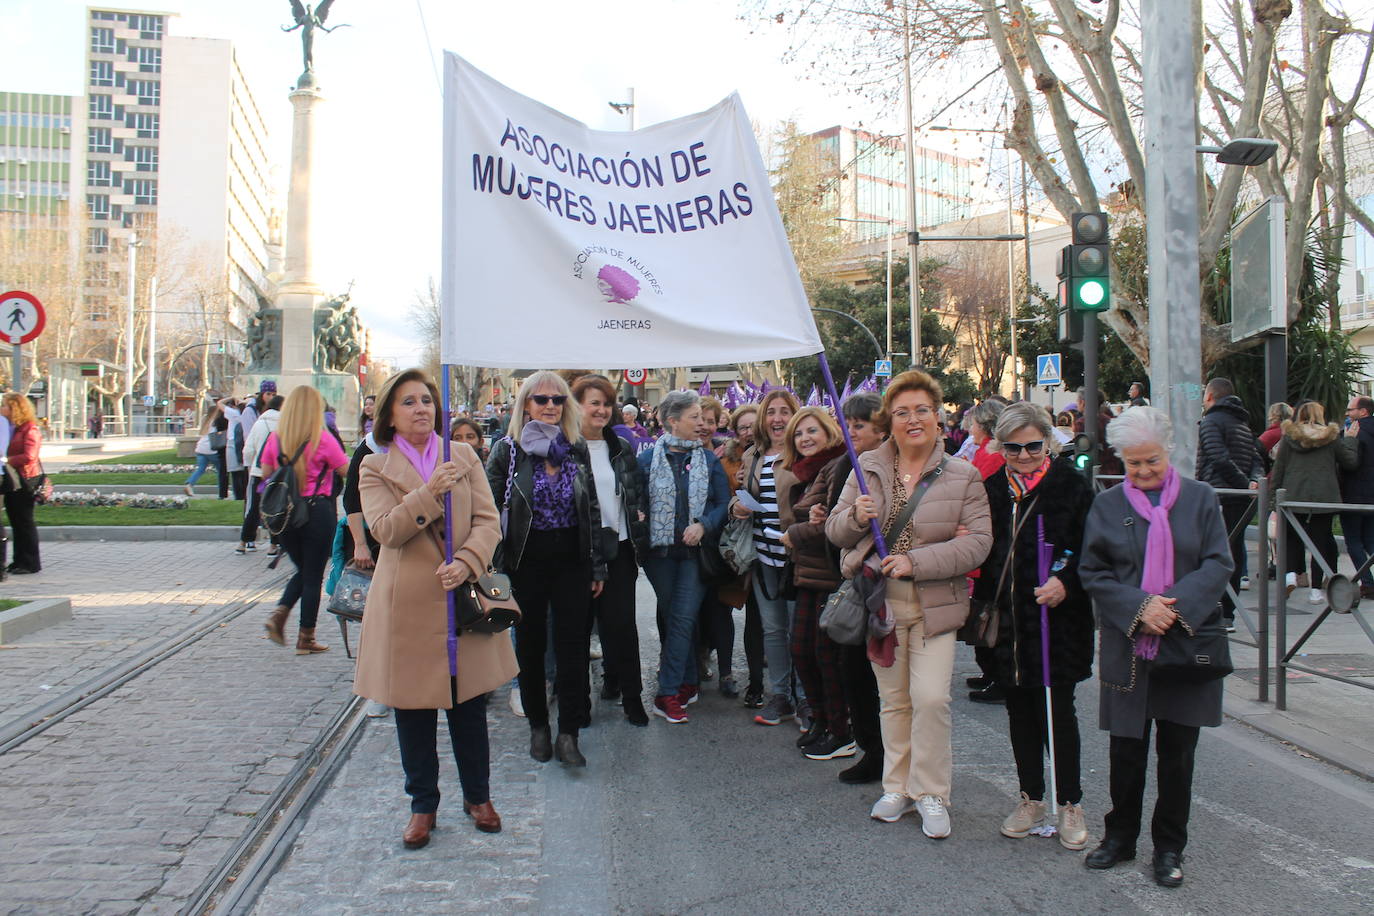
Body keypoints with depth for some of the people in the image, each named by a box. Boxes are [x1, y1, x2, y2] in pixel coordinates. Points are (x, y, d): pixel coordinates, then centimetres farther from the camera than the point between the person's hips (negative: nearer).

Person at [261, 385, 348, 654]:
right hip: (317, 511, -5)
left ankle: (279, 614, 1)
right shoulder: (323, 440, -12)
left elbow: (265, 474, 9)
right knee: (313, 576, 6)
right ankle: (306, 639, 10)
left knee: (302, 571, 22)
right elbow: (347, 470, -7)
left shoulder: (275, 439, 1)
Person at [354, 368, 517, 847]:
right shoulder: (375, 467, 3)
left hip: (464, 598, 1)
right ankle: (422, 805, 25)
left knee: (470, 704, 11)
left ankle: (477, 796, 28)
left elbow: (488, 520, 0)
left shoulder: (465, 456, 7)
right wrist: (430, 492, -25)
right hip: (408, 605, -1)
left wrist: (466, 562, -17)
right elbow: (385, 529, -12)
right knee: (413, 710, 8)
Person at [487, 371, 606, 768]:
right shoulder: (508, 450, -4)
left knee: (573, 644, -1)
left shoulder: (578, 448, 5)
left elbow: (592, 509, 9)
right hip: (527, 560, -2)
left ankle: (568, 732, 7)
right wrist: (491, 563, -11)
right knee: (530, 643, 9)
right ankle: (538, 725, 25)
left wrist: (597, 565, 7)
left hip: (572, 559, 2)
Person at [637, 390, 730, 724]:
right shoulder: (649, 458, 0)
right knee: (671, 618, 9)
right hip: (660, 550, 1)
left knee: (682, 619, -8)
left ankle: (667, 694, -6)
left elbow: (724, 504, 2)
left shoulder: (709, 460, 3)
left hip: (695, 551, -1)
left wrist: (702, 525, -14)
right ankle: (688, 683, 21)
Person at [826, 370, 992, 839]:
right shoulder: (868, 469, 5)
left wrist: (915, 563, -19)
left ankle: (931, 793, 9)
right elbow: (835, 531, 7)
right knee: (893, 699, 12)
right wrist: (856, 518, -17)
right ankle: (898, 787, 26)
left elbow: (977, 542, -10)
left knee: (931, 697, -8)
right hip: (879, 601, 3)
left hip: (935, 602, -2)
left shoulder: (962, 477, -2)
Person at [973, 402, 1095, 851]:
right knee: (1020, 709, 12)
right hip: (1007, 619, 4)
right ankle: (1031, 798, 26)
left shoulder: (1072, 486, -5)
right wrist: (982, 605, 1)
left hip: (1056, 620, -4)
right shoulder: (991, 489, 7)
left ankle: (1070, 804, 16)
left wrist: (1066, 582, -21)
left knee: (1057, 709, 1)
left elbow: (1092, 550, -7)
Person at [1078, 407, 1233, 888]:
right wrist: (1138, 607, -15)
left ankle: (1169, 846, 22)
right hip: (1127, 646, 0)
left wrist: (1176, 604, -17)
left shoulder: (1200, 497, 4)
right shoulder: (1107, 505, 4)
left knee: (1177, 750, 8)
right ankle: (1120, 836, 26)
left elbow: (1218, 564, -2)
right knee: (1126, 749, 8)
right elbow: (1092, 573, 1)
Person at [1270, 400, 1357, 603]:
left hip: (1293, 497, 0)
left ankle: (1290, 573, -6)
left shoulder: (1288, 438, 1)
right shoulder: (1332, 438, 0)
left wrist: (1276, 492, 11)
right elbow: (1351, 463, 6)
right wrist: (1349, 440, 18)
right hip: (1324, 498, 0)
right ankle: (1316, 589, 6)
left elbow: (1278, 469, 2)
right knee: (1320, 541, 6)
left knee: (1292, 537, 16)